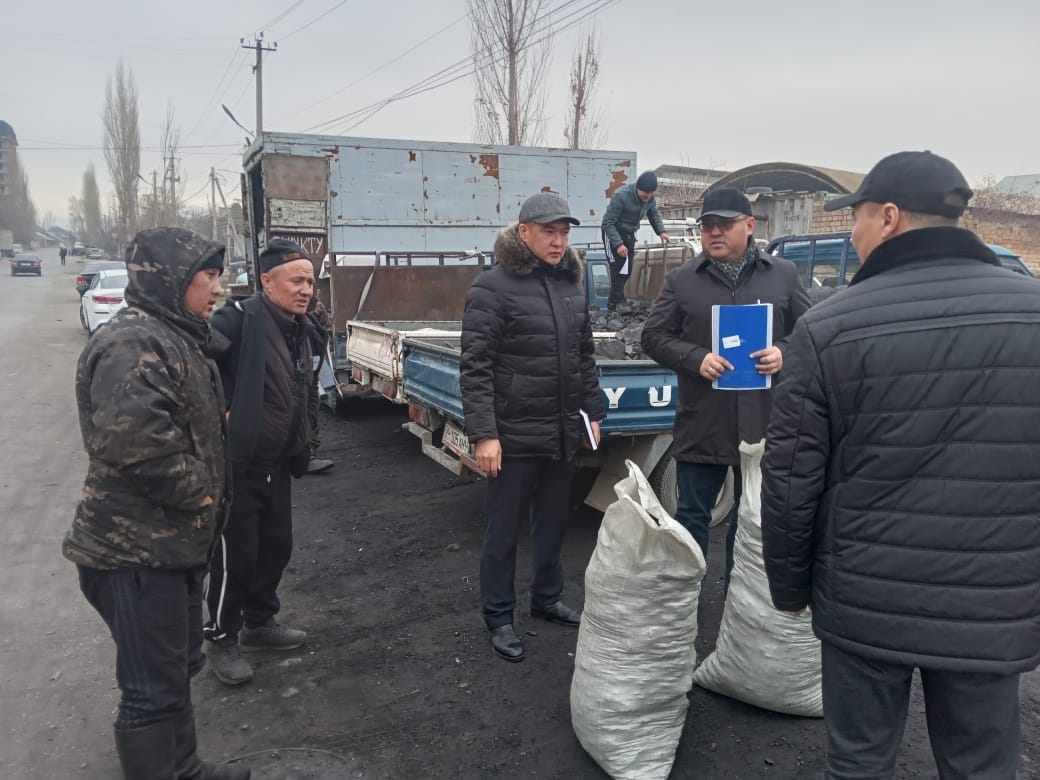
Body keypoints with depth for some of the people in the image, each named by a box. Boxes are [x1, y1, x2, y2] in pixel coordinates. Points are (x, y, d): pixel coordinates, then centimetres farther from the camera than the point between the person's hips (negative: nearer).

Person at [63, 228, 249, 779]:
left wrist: (203, 493, 15)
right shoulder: (133, 344, -20)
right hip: (137, 550, -10)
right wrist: (195, 492, -22)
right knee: (154, 688, 2)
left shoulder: (175, 338, 13)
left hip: (175, 541, 10)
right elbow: (132, 438, -35)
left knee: (180, 667, 23)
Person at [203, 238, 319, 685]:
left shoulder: (303, 329, 8)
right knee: (236, 553, 3)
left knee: (277, 545, 17)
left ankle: (259, 622, 37)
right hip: (236, 461, -8)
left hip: (278, 463, 8)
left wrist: (304, 432, 15)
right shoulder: (240, 319, -19)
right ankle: (221, 638, 23)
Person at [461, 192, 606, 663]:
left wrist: (593, 412, 13)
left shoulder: (570, 283, 9)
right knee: (505, 529, 7)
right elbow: (475, 367, -14)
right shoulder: (493, 287, -11)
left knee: (553, 522, 19)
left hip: (563, 431, 6)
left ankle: (547, 599, 38)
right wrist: (483, 434, -19)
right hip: (515, 434, -6)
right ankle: (499, 617, 23)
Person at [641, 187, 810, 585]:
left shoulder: (783, 274, 5)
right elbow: (654, 336, 0)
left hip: (763, 424, 2)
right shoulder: (681, 280, 2)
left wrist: (784, 354, -12)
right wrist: (696, 358, -15)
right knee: (691, 516, 9)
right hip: (701, 426, -1)